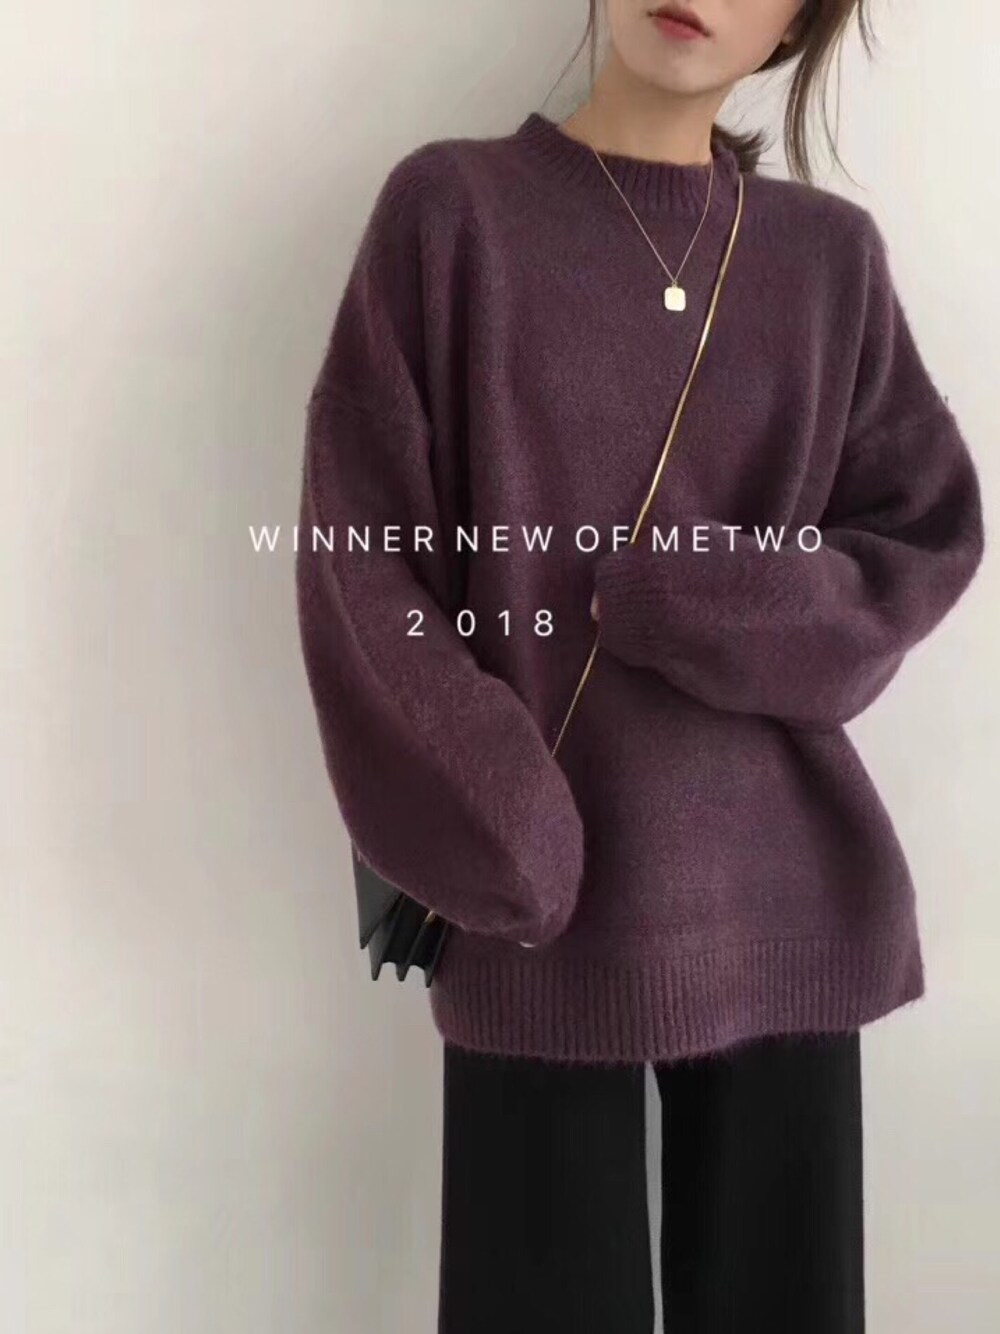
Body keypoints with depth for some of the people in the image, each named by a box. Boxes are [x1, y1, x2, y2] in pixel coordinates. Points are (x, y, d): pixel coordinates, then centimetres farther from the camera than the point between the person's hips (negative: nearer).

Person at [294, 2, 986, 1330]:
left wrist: (705, 608, -11)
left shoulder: (834, 254, 7)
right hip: (539, 914, -2)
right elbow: (356, 556, -5)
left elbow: (931, 533, 6)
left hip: (784, 903, 3)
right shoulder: (451, 208, -1)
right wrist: (494, 847, -12)